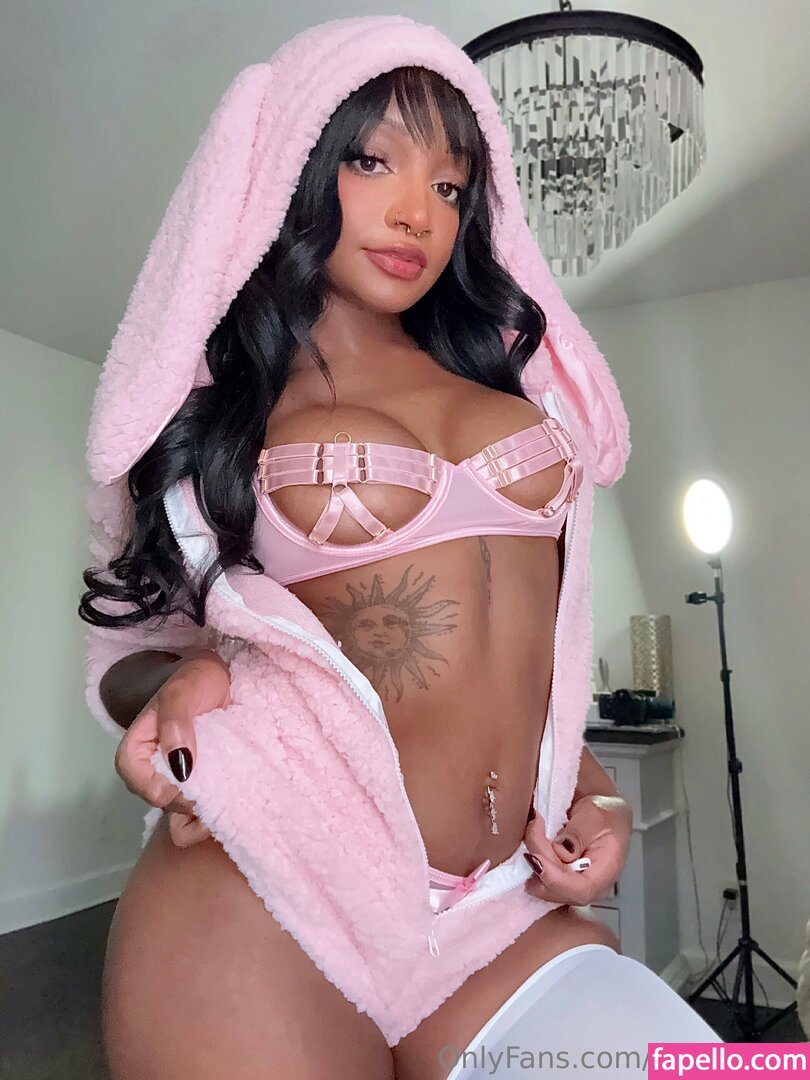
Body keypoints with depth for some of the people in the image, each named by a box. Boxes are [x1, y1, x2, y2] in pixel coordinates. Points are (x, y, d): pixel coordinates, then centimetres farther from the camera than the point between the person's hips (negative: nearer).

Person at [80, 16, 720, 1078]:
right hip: (268, 908, -3)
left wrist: (589, 782, 7)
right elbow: (134, 637, 11)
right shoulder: (212, 402, 4)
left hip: (510, 912, 4)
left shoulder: (502, 373, 12)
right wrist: (182, 686, -11)